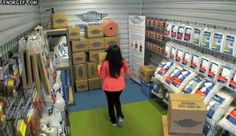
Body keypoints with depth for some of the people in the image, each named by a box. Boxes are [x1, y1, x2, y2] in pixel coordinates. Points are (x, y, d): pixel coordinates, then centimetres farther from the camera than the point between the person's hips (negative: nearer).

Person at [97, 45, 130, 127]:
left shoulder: (105, 63, -21)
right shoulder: (123, 62, -13)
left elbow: (102, 77, -9)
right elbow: (127, 74, 2)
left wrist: (99, 69, 7)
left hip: (108, 87, -2)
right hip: (120, 86, 3)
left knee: (110, 102, 20)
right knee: (117, 100, 30)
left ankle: (113, 121, 35)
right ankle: (120, 116, 14)